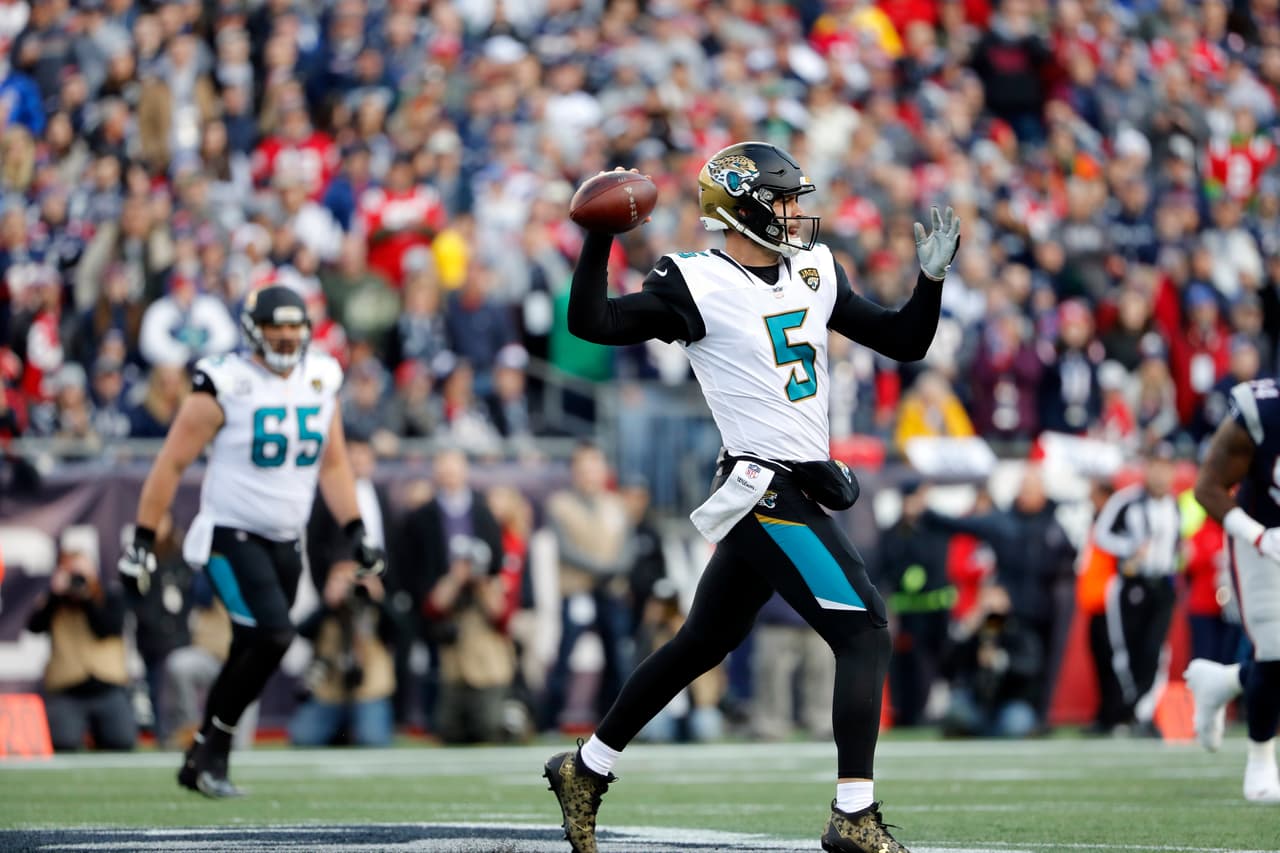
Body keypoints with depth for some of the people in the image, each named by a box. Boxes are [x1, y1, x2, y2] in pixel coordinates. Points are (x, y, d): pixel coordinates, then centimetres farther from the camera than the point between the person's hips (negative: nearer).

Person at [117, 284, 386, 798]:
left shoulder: (320, 382, 6)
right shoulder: (226, 386, -12)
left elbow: (334, 465, 16)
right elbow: (172, 463, -8)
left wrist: (356, 534, 8)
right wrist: (142, 541, -9)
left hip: (285, 543, 6)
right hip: (230, 537, -6)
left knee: (250, 656, 6)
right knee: (273, 637, -21)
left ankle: (204, 762, 18)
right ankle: (212, 748, -6)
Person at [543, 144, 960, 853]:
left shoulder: (814, 272, 13)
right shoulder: (696, 284, -9)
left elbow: (904, 342, 16)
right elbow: (591, 322, -16)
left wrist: (932, 276, 1)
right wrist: (600, 237, -26)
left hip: (798, 488, 8)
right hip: (764, 488, -8)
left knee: (704, 642, 15)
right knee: (863, 630, -13)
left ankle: (586, 769, 27)